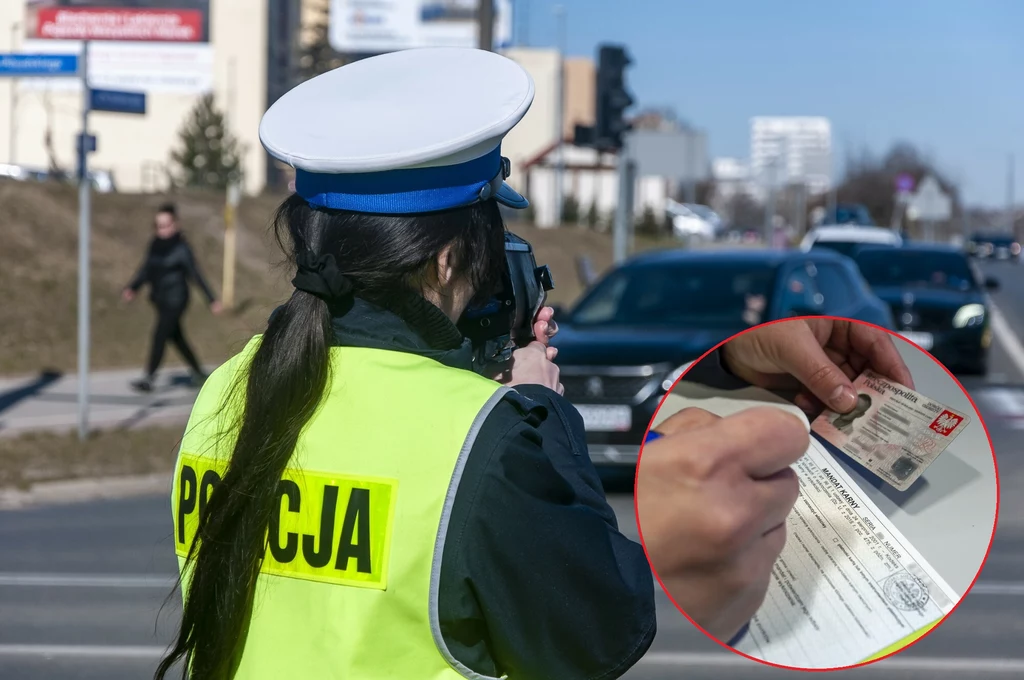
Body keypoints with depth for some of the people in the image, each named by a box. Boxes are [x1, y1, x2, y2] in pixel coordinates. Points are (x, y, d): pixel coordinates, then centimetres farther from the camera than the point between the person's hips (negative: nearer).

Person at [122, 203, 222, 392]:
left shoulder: (181, 248, -13)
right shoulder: (155, 245, 5)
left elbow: (195, 274, -11)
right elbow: (146, 270, 10)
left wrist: (212, 299, -10)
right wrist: (132, 288, -5)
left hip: (175, 300, -7)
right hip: (160, 299, 7)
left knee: (159, 336, -11)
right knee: (176, 338, 16)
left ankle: (149, 379, -8)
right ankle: (198, 372, 30)